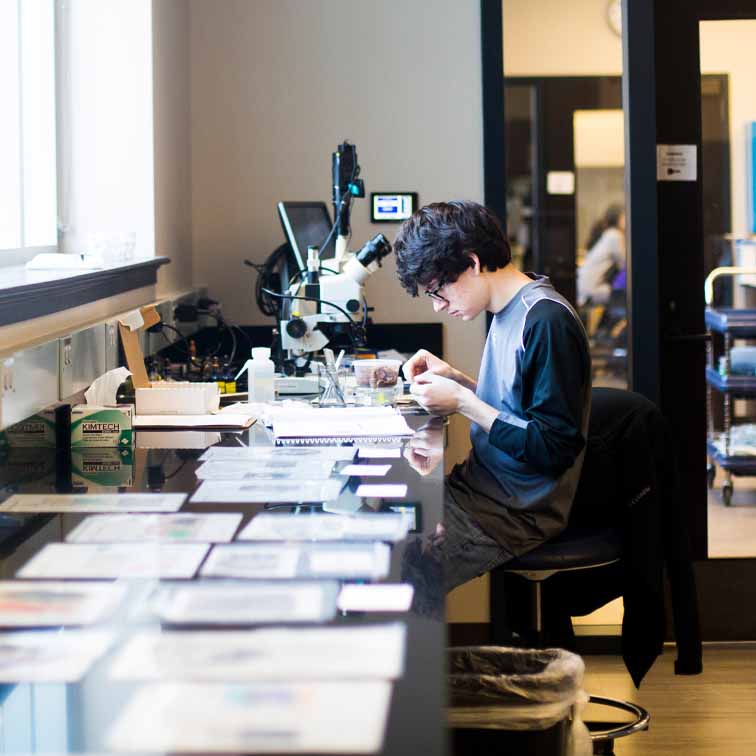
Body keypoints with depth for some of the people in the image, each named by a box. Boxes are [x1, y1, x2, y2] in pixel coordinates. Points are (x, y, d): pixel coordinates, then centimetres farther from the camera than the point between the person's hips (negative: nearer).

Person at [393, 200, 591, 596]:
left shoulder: (547, 321, -19)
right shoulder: (508, 311, 10)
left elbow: (554, 448, -20)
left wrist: (462, 402, -17)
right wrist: (454, 378, 6)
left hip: (519, 513, -9)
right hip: (484, 486, 9)